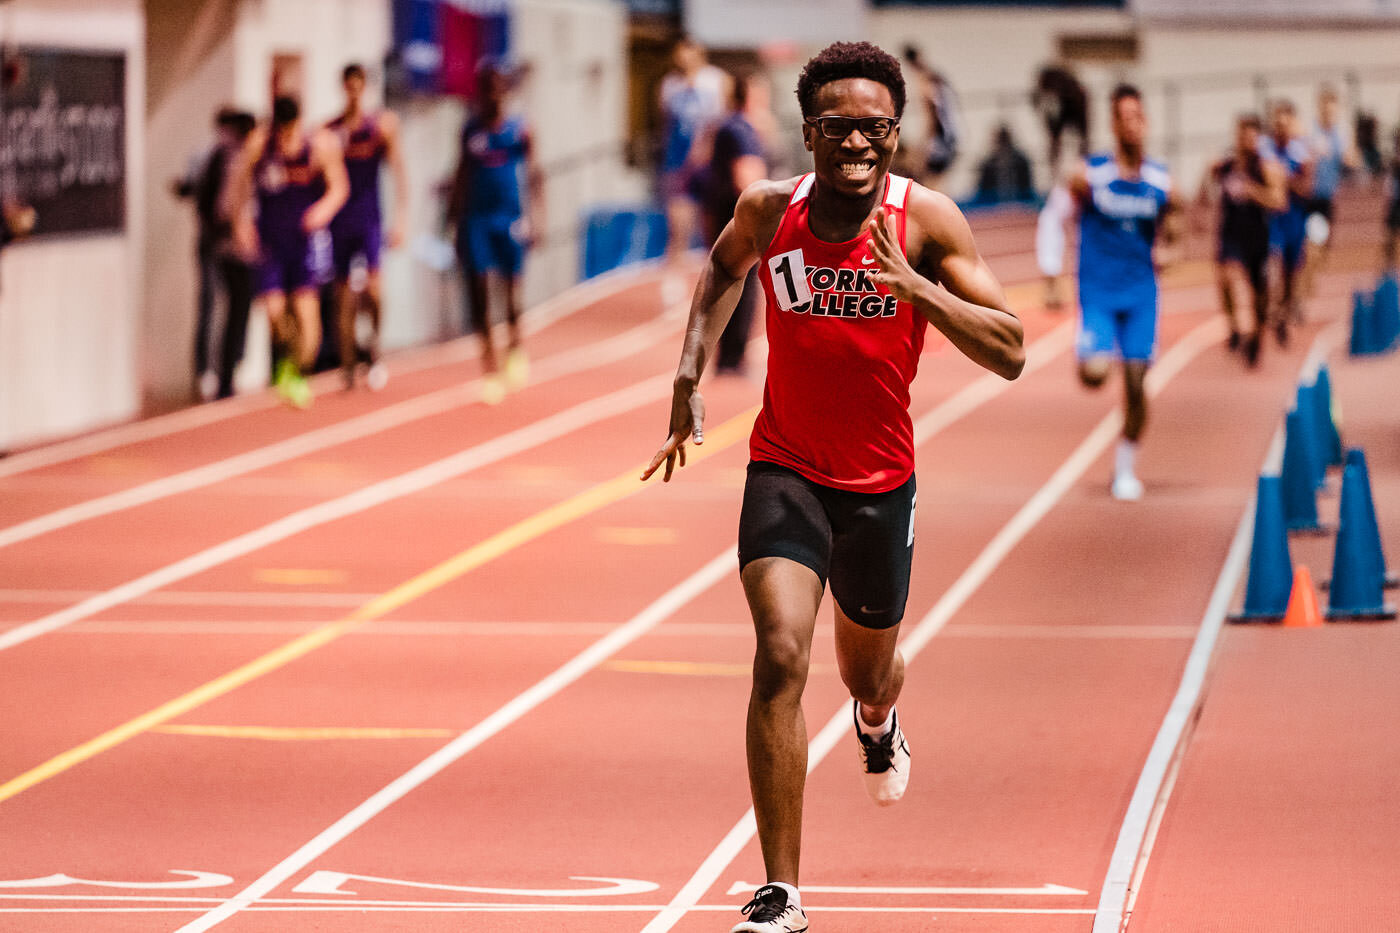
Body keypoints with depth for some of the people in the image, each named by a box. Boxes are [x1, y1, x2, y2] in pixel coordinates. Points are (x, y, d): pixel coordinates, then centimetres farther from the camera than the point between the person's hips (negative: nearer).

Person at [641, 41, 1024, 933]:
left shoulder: (927, 220, -15)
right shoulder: (768, 211, -10)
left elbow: (1010, 353, -19)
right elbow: (723, 269, 15)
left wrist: (916, 287, -32)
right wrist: (692, 374, 5)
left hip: (880, 484, 1)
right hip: (785, 471, -1)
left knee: (868, 667, 22)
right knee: (781, 659, -22)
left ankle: (878, 721, 63)